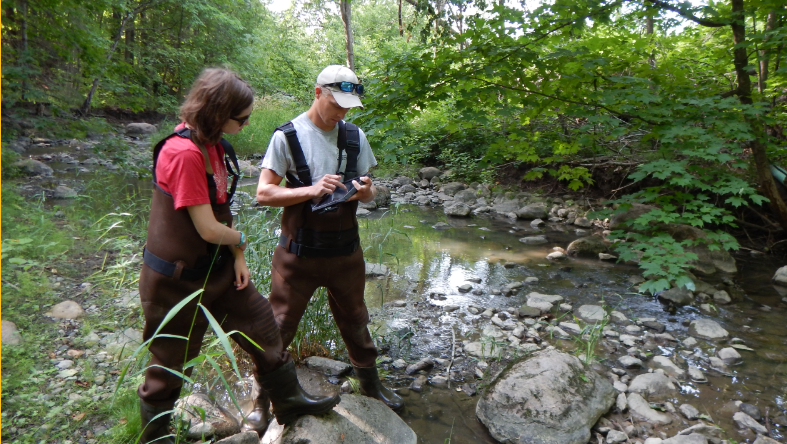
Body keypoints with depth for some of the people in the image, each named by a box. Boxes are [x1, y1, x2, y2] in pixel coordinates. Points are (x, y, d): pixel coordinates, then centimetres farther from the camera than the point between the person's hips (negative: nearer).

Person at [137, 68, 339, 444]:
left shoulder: (212, 143, 1)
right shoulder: (183, 153, -28)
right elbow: (209, 229, -26)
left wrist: (237, 257, 0)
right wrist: (240, 241, -6)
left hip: (217, 266, 8)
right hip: (177, 280, -8)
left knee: (261, 325, 14)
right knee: (170, 364, 12)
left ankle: (288, 401, 35)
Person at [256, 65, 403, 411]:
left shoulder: (354, 136, 5)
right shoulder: (288, 136, -8)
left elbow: (369, 188, 11)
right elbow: (263, 193, -11)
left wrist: (366, 191, -14)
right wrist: (311, 190, -25)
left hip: (345, 250, 4)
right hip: (299, 252, -3)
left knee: (355, 321, 19)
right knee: (278, 328, 7)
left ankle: (370, 383, 40)